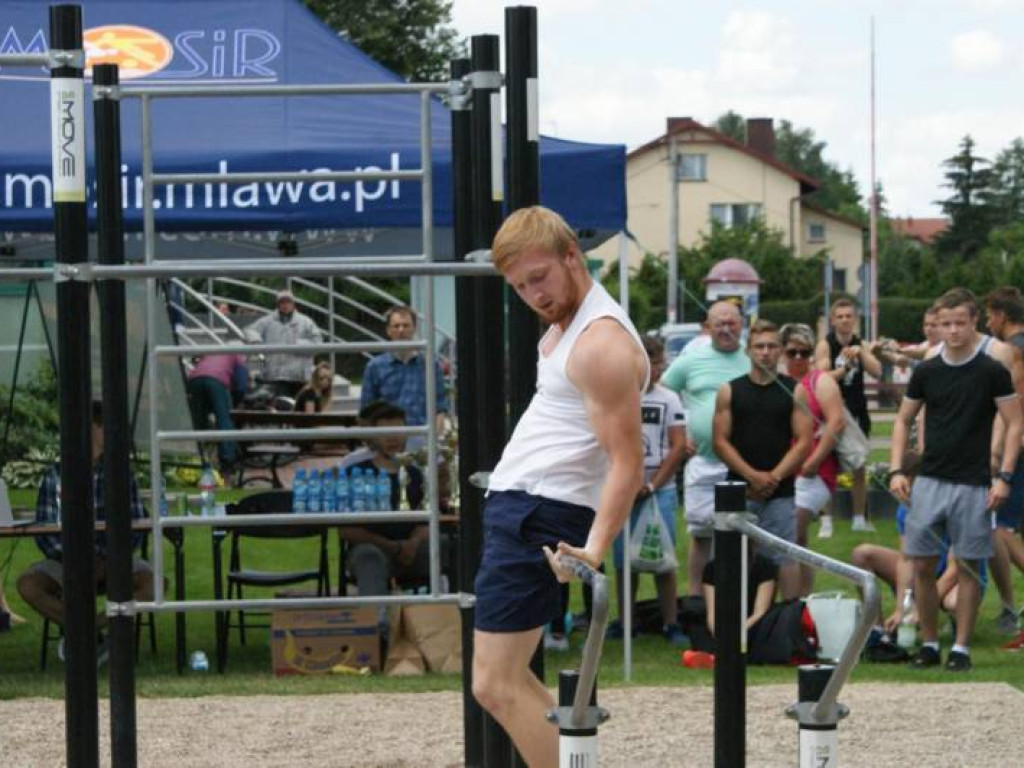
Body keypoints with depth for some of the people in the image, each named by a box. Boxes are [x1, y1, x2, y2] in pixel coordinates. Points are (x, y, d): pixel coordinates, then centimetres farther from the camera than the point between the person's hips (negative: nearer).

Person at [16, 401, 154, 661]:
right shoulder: (56, 476, 0)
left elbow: (135, 530, -2)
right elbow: (44, 532, -2)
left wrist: (104, 563, -18)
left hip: (111, 560, 0)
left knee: (153, 581, -29)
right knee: (27, 584, -30)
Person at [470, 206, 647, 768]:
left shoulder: (601, 343, -19)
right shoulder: (561, 327, 13)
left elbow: (627, 463, -24)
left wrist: (594, 550, -36)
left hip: (538, 515, -11)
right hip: (515, 504, 11)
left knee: (497, 686, -12)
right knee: (506, 676, 16)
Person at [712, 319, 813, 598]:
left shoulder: (794, 391, 6)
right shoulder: (730, 391, 8)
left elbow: (804, 441, 0)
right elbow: (720, 441, 2)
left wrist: (774, 476, -10)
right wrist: (752, 475, -10)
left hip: (781, 492, -1)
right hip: (739, 491, 1)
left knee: (785, 559, -4)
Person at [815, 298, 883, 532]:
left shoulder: (860, 345, 7)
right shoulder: (825, 345, -4)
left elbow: (877, 372, -4)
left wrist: (861, 354, -17)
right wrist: (844, 367, -26)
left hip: (857, 411, 4)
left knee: (859, 468, 7)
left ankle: (860, 519, 15)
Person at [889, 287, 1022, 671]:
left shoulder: (992, 372, -3)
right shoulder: (926, 372, 5)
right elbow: (903, 420, 13)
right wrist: (896, 471, 3)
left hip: (973, 485, -3)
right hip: (929, 481, 3)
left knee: (968, 567, 2)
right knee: (922, 565, 1)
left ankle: (961, 647, 9)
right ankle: (929, 644, 13)